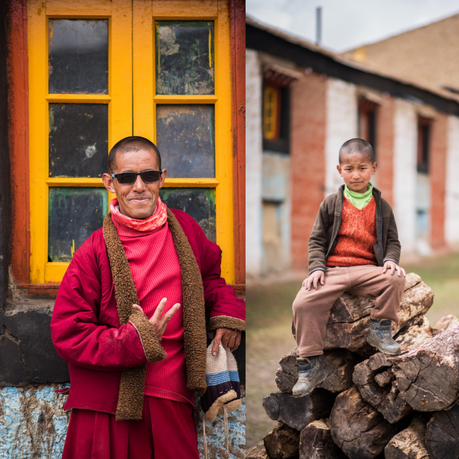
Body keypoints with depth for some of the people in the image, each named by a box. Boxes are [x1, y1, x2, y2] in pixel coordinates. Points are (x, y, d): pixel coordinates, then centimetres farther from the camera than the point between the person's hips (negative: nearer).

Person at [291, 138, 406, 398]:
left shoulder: (381, 207, 12)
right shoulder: (331, 205, 8)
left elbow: (393, 240, 15)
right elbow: (316, 240, 8)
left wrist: (391, 260, -7)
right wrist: (316, 267, -7)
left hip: (368, 269, 1)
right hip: (332, 270, -1)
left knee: (396, 279, -30)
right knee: (303, 303, -24)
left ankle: (380, 329, -6)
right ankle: (310, 365, -14)